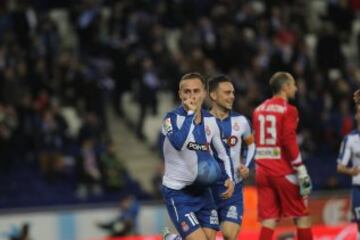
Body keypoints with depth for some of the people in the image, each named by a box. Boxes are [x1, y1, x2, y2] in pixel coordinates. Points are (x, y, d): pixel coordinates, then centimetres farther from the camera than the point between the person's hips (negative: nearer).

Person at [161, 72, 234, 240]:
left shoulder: (210, 121, 4)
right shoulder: (172, 118, -13)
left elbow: (222, 153, 17)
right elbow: (179, 143, -34)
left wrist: (229, 178, 1)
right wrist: (190, 113, -26)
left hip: (202, 191, 6)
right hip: (177, 193, -6)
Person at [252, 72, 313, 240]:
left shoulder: (258, 110, 14)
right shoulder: (288, 110, -7)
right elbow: (289, 142, -16)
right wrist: (302, 172, -15)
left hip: (262, 170, 6)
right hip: (283, 171, -6)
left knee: (268, 220, 2)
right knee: (302, 217, 5)